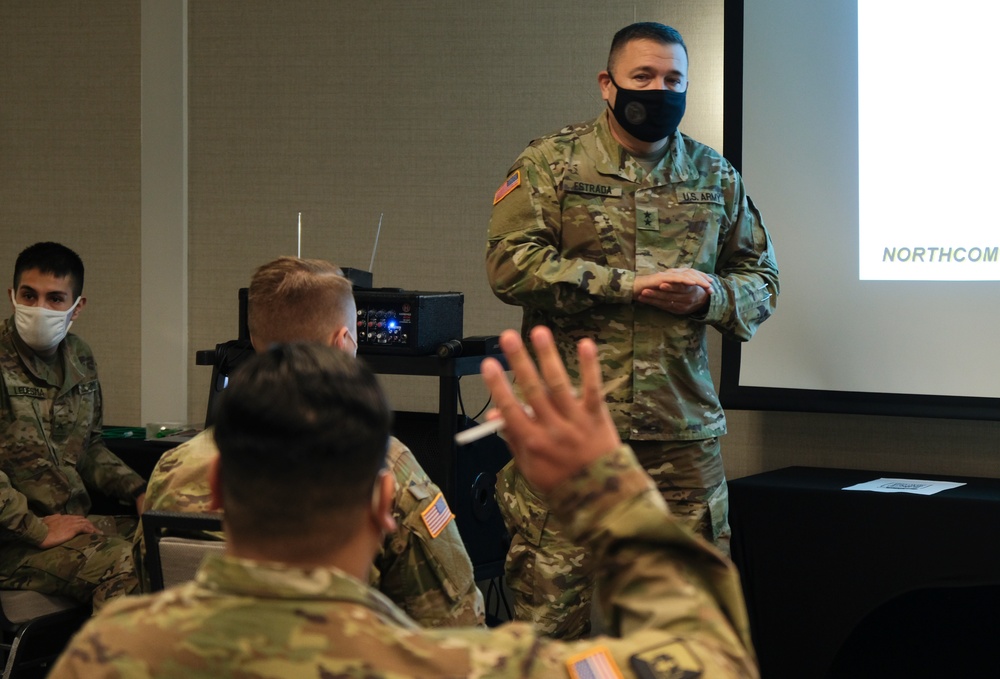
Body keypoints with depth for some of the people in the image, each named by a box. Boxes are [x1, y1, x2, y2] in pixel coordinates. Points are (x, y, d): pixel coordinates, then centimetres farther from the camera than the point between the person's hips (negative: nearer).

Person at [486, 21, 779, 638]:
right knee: (552, 600, -2)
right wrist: (630, 285, -14)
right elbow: (511, 264, -10)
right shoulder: (550, 163, 2)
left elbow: (763, 280, 17)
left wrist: (710, 296, -6)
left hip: (684, 428, 4)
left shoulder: (716, 176, 14)